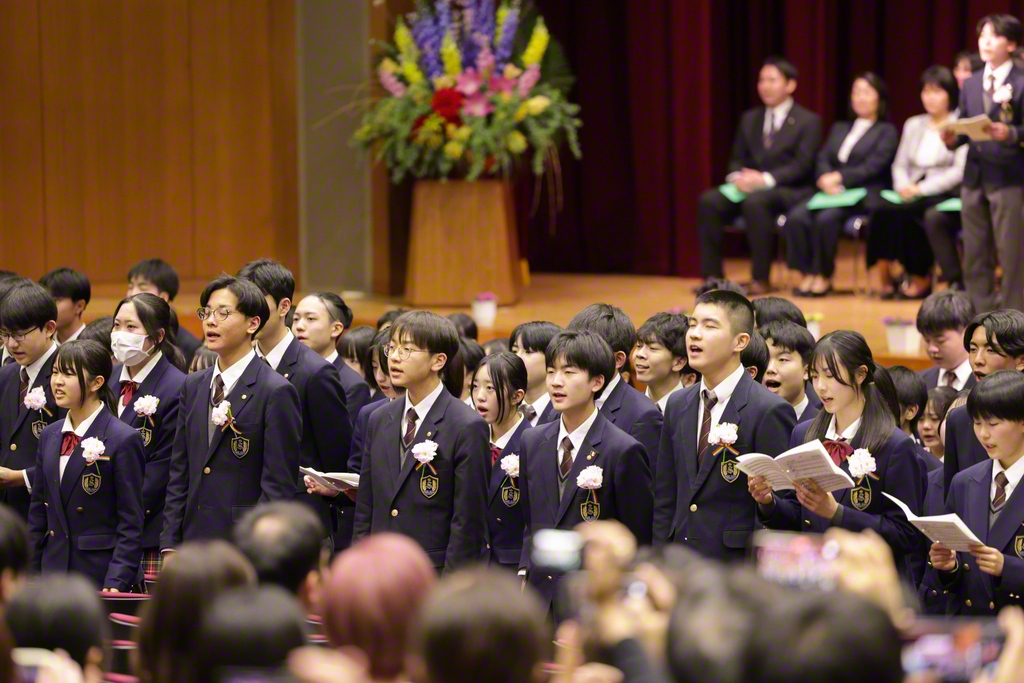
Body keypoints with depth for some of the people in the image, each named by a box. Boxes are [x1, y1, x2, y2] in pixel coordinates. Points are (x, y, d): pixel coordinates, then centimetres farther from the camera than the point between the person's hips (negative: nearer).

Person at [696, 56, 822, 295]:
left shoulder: (808, 121, 2)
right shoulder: (749, 119, 19)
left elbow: (803, 166, -9)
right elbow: (737, 159, 17)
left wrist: (766, 179, -23)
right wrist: (736, 177, -9)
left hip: (791, 192, -6)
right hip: (748, 186, 6)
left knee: (756, 201, -39)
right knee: (709, 201, -23)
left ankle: (761, 278, -32)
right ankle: (712, 276, -22)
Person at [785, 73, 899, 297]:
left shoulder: (886, 132, 8)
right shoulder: (839, 129, 27)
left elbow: (872, 168, -6)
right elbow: (823, 160, 12)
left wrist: (839, 178, -16)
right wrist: (825, 179, -11)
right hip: (832, 192, 5)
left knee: (826, 218, -34)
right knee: (796, 217, -25)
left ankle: (824, 276, -22)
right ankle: (806, 275, -23)